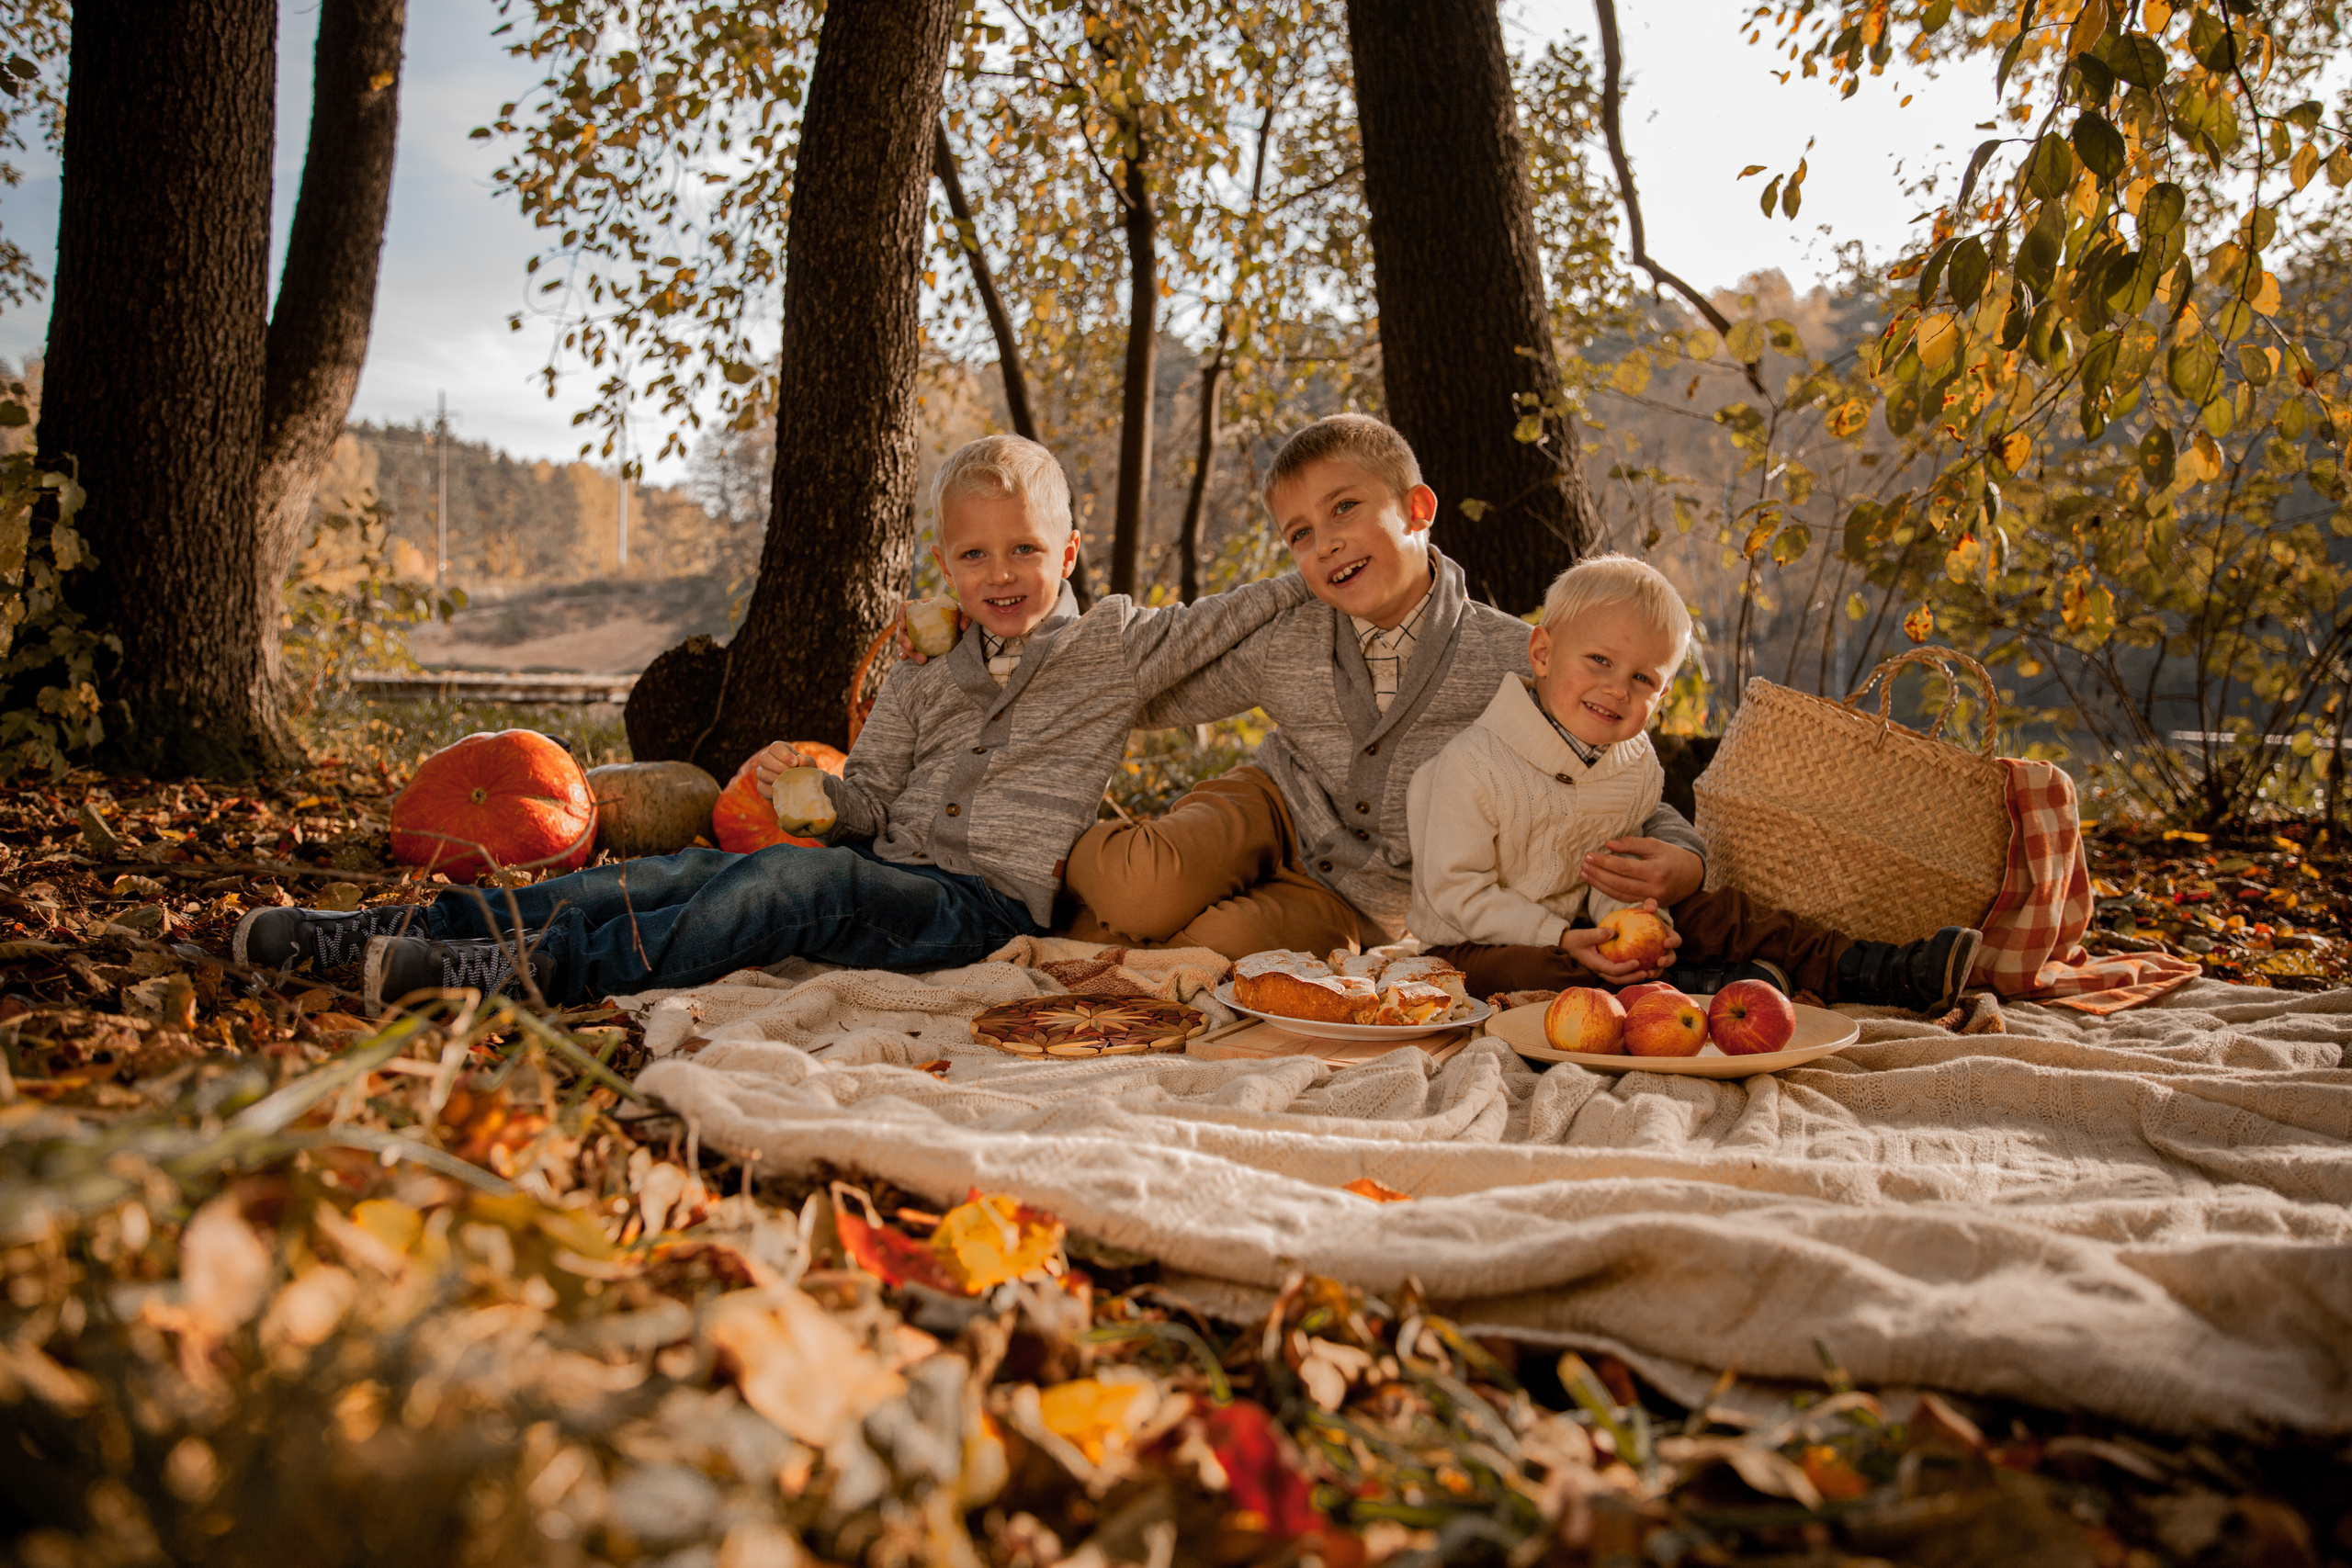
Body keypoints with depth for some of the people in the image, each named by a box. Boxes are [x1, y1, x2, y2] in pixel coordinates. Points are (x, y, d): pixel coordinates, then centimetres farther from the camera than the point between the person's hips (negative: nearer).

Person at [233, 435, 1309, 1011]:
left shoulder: (1116, 642, 6)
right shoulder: (925, 676, 17)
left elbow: (1223, 623, 5)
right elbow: (868, 798, 11)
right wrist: (808, 786, -9)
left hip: (985, 898, -4)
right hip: (886, 866, 5)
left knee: (795, 882, -33)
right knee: (690, 872, -17)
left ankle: (531, 969, -45)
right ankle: (381, 933, -20)